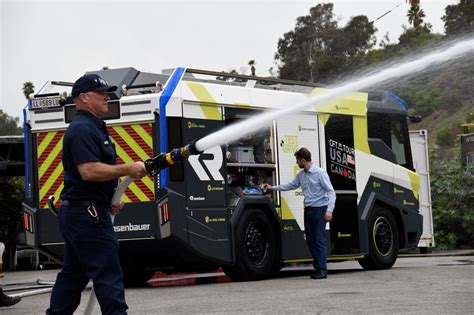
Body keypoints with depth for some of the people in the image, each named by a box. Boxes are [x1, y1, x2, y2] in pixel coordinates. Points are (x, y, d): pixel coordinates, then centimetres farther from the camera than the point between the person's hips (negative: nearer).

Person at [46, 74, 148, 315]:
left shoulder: (93, 127, 20)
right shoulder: (82, 129, -14)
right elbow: (89, 171, -24)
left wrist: (111, 199, 16)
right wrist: (128, 169, -20)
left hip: (75, 213, 11)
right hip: (87, 213, -11)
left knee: (73, 274, 13)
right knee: (108, 275, -11)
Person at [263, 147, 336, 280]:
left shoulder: (320, 173, -12)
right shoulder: (301, 174, 10)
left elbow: (331, 192, -13)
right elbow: (291, 185, 27)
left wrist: (329, 210, -22)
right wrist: (273, 188, 29)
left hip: (319, 209, -7)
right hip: (308, 209, 7)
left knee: (320, 240, -8)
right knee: (310, 240, 7)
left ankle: (322, 270, -7)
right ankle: (317, 267, 13)